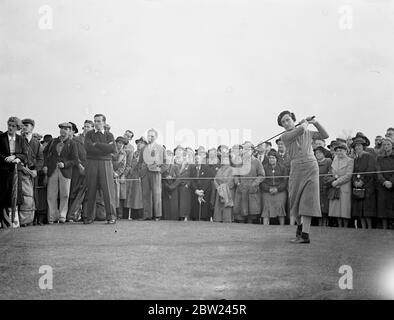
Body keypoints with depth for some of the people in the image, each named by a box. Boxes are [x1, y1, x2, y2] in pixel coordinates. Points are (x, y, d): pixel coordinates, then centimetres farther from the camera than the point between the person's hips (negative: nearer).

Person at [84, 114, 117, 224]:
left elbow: (113, 149, -5)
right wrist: (105, 147, -6)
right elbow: (88, 147, -7)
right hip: (91, 162, 1)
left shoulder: (109, 135, 12)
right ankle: (89, 216, 9)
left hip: (105, 163, 0)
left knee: (108, 189, -6)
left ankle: (111, 216, -2)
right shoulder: (89, 134, 11)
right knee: (91, 189, 1)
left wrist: (97, 144, -6)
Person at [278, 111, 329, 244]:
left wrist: (315, 123, 8)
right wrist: (305, 123, 6)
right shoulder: (285, 136, 0)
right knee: (295, 202, 6)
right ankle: (300, 224, 35)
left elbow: (325, 135, 18)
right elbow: (301, 129, -15)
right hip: (296, 170, 0)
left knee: (308, 201, -8)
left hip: (311, 169, 0)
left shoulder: (307, 133, 13)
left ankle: (305, 235, -11)